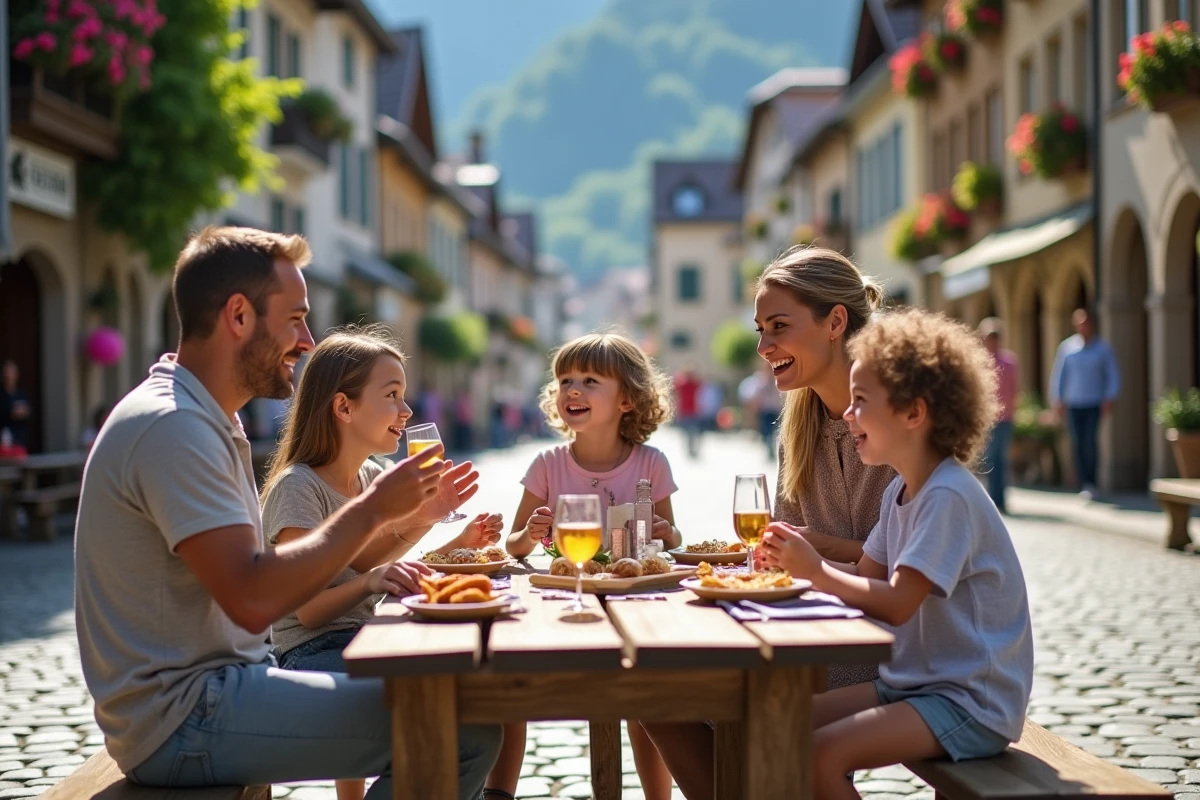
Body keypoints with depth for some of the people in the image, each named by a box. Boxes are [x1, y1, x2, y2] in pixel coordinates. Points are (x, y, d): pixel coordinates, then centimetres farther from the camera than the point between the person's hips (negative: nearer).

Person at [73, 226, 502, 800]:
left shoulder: (204, 418, 15)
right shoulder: (172, 427, -18)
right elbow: (252, 599, -26)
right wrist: (372, 510, -16)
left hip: (218, 685, 11)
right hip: (186, 716, -11)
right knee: (467, 730, -18)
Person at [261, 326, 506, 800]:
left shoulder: (375, 479, 13)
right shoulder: (298, 488, -10)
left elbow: (398, 585, 13)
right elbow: (310, 611, -15)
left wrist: (459, 545, 1)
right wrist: (370, 581, -32)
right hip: (314, 653, -8)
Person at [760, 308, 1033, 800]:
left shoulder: (949, 496, -20)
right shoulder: (901, 491, 10)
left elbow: (896, 604, -25)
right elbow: (865, 576, 10)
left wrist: (816, 570, -18)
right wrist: (798, 561, -6)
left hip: (972, 702, -10)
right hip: (913, 683, 10)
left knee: (821, 754, -23)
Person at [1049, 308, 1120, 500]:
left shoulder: (1103, 348, 4)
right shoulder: (1067, 347, 6)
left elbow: (1113, 375, 6)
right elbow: (1058, 374, 9)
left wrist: (1110, 398, -5)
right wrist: (1057, 400, 3)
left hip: (1094, 404, -2)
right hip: (1073, 404, 2)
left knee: (1090, 443, -14)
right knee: (1077, 445, 0)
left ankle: (1090, 484, -10)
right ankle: (1083, 485, 7)